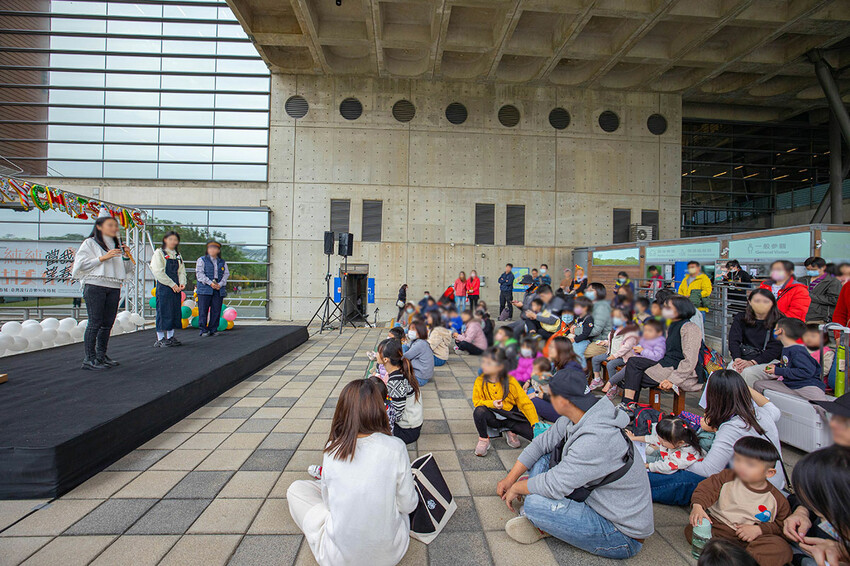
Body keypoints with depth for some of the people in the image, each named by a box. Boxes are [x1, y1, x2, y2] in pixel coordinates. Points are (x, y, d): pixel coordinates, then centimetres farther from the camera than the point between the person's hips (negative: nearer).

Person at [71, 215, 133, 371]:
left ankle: (101, 356, 15)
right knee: (95, 322, -8)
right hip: (95, 286, -6)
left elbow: (127, 270, 21)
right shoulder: (90, 243, 5)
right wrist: (103, 258, -13)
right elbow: (81, 263, -6)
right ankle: (89, 359, -4)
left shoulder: (117, 246, 21)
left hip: (114, 288, 6)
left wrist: (126, 257, 4)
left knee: (108, 323, 6)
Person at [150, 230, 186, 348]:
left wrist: (182, 283, -4)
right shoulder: (159, 253, -1)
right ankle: (160, 339, 1)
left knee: (174, 311, 7)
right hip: (163, 287, -6)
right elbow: (158, 272, -10)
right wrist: (172, 284, -15)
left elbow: (182, 270, 14)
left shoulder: (177, 254, 18)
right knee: (163, 312, -5)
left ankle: (170, 337, 16)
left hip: (176, 288, 6)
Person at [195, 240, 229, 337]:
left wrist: (220, 284, -9)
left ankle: (213, 330, 11)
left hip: (219, 289, 3)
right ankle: (203, 330, 7)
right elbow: (199, 273, -3)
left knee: (216, 311, 2)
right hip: (205, 289, -2)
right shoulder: (202, 260, 7)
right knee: (203, 310, -2)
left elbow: (226, 274, 9)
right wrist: (210, 283, -14)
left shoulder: (222, 262, 16)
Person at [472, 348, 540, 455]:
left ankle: (510, 432, 11)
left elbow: (525, 403, -6)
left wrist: (536, 423, -13)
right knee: (479, 411, -35)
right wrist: (491, 403, -24)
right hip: (492, 417, 0)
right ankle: (483, 439, -8)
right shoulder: (480, 381, -10)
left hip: (511, 417, 1)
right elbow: (476, 402, -5)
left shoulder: (510, 381, -12)